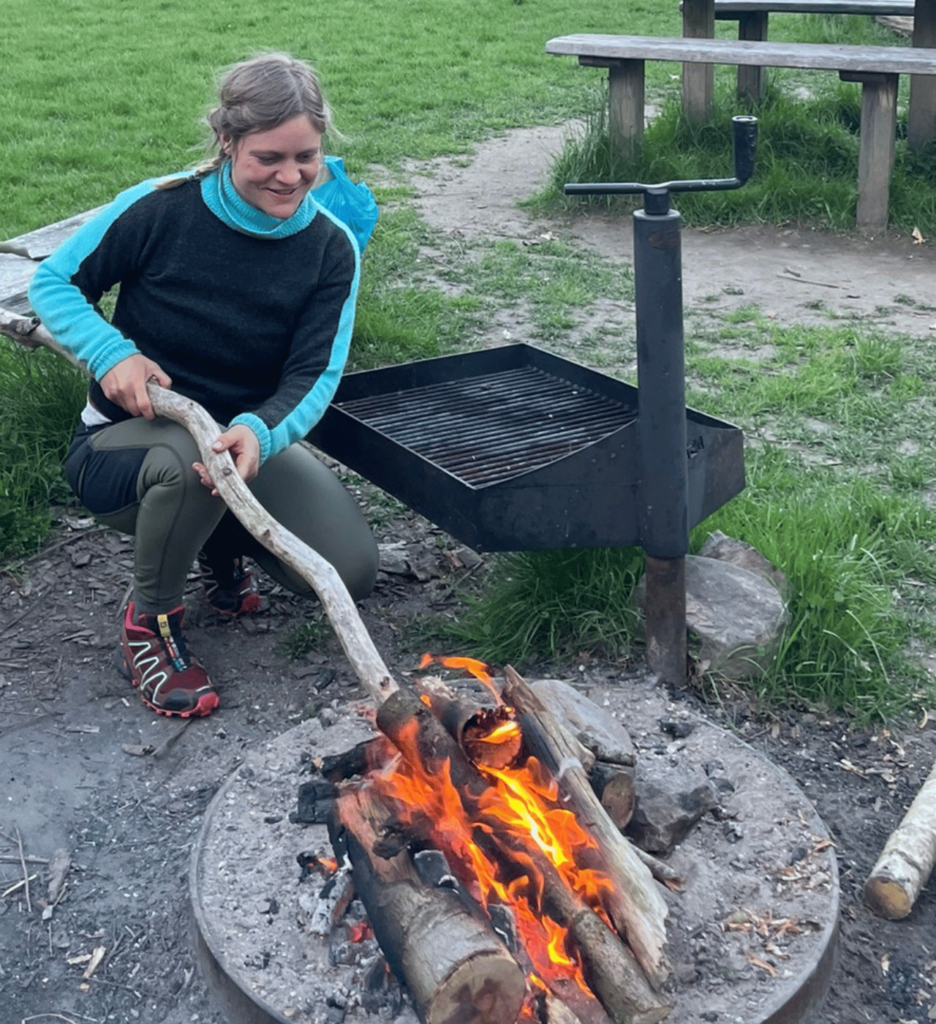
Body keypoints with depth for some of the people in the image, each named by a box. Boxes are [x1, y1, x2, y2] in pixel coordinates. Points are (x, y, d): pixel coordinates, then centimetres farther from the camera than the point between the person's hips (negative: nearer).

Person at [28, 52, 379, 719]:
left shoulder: (332, 249, -9)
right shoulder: (162, 209, -16)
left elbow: (314, 376, -14)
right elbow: (53, 282, -5)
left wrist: (257, 432, -37)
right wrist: (113, 354, -25)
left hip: (250, 440, 3)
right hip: (123, 441, -3)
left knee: (351, 570, -18)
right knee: (187, 460, -41)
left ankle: (224, 544, 16)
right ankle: (149, 625, -10)